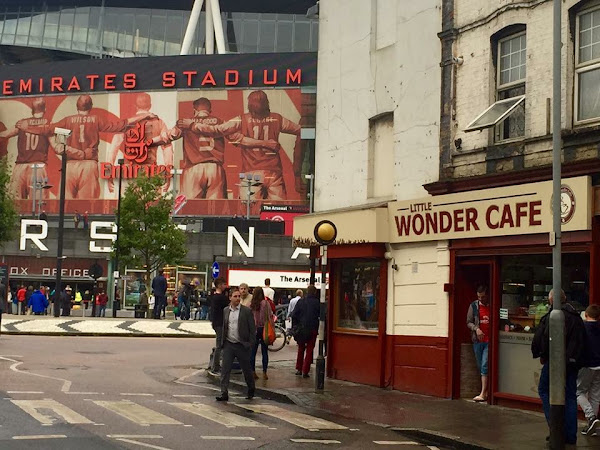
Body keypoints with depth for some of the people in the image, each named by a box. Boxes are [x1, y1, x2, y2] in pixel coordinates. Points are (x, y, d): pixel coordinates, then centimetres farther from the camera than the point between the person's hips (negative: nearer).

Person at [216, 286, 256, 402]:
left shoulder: (246, 311, -5)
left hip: (242, 345, -3)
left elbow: (252, 330, -3)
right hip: (228, 345, 3)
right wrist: (221, 343, 8)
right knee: (225, 370, -3)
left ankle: (251, 391, 29)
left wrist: (251, 345, -9)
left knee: (246, 370, 10)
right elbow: (223, 327, 13)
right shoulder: (225, 311, 6)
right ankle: (224, 393, 0)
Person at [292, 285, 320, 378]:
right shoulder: (318, 303, -8)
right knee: (309, 350, 6)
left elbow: (294, 315, -3)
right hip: (313, 329, -2)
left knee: (301, 349, 19)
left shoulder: (301, 301, -3)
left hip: (301, 328, 2)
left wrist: (298, 324, 10)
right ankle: (305, 371, 3)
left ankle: (298, 369, 22)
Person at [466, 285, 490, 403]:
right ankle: (486, 391, 16)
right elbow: (469, 322, 8)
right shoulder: (474, 306, 6)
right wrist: (476, 329, -10)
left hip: (490, 341, -4)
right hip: (478, 340, 4)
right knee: (480, 366, 8)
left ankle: (483, 394, -11)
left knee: (485, 366, -10)